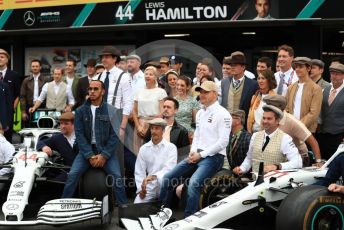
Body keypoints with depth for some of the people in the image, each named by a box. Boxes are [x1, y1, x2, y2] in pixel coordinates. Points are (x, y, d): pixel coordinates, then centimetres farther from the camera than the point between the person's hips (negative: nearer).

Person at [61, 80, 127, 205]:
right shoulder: (80, 111, 4)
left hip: (106, 150, -1)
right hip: (87, 150, 1)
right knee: (72, 175, -18)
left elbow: (114, 135, -3)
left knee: (117, 177, -21)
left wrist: (104, 155, -13)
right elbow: (79, 134, -1)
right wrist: (90, 156, -12)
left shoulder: (110, 110, 0)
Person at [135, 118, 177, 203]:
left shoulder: (171, 147, -1)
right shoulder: (143, 148, 8)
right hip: (149, 187, 2)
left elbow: (169, 168, -15)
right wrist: (140, 189, -9)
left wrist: (154, 176, -32)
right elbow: (139, 172, 7)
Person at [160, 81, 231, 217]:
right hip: (196, 155, 8)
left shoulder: (222, 114, -9)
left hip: (213, 156, -8)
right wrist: (193, 152, 3)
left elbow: (223, 142, -15)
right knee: (168, 178, -2)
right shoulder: (200, 113, 17)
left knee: (193, 184, -30)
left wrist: (201, 154, -13)